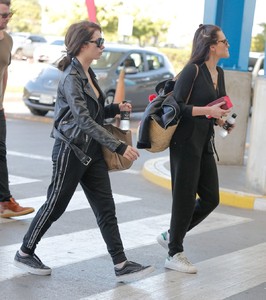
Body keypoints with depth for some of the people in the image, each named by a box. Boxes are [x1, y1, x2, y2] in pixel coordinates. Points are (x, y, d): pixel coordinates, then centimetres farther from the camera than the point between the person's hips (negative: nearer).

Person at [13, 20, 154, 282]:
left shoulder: (87, 74, 10)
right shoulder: (71, 78, -18)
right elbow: (84, 120, -25)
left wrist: (115, 109, 1)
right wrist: (118, 147, -27)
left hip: (92, 152, 8)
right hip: (71, 151, -8)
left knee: (106, 209, 4)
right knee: (55, 205, 5)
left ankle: (121, 265, 6)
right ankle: (24, 253, 22)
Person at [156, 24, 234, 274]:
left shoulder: (218, 73, 11)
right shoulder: (192, 71, -13)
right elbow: (176, 106, -16)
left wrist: (220, 119, 3)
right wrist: (208, 111, -21)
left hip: (205, 143, 8)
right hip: (186, 142, -8)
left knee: (210, 198, 9)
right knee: (185, 199, -1)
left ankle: (171, 236, 25)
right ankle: (175, 254, 12)